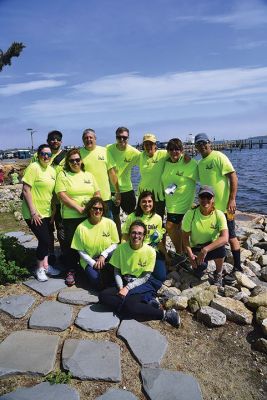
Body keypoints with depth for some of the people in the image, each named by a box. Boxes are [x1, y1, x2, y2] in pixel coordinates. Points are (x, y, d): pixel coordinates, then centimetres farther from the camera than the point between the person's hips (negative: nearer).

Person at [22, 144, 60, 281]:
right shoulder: (33, 167, -14)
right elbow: (26, 190, -17)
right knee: (44, 240, -5)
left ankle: (45, 265, 31)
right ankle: (40, 268, 16)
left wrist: (53, 210, 13)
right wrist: (33, 212, -19)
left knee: (46, 240, 14)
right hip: (34, 214, -7)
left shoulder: (52, 170, 9)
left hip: (47, 212, 7)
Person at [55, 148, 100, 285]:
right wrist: (79, 208, -16)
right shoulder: (63, 175, 1)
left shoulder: (88, 175, 14)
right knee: (71, 243, 2)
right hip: (71, 217, -3)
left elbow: (97, 194, 11)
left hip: (89, 216, 3)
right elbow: (62, 195, -10)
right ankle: (71, 271, 18)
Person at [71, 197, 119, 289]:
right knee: (97, 282, -27)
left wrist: (103, 255, -17)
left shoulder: (110, 223, -8)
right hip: (89, 260, -1)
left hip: (107, 258, 1)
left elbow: (115, 244, -3)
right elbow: (80, 250, -4)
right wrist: (93, 263, -15)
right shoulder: (81, 227, -10)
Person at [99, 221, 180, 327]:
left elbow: (145, 277, -8)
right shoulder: (121, 248, -4)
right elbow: (117, 272, 3)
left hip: (143, 284, -4)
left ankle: (165, 314, -18)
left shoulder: (150, 251, -11)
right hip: (124, 282, 4)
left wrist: (127, 288, -18)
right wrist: (121, 288, -14)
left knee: (128, 304, -34)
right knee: (103, 295, -23)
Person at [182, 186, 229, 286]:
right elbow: (185, 236, -8)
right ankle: (200, 266, 15)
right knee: (200, 267, -27)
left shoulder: (219, 214, -18)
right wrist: (190, 254, -22)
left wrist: (205, 249, -41)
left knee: (221, 249, -33)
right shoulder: (190, 214, -17)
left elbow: (225, 238, -30)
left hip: (212, 246, 0)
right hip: (196, 248, 0)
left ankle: (218, 274, -2)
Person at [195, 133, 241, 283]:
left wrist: (232, 199, -21)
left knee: (231, 236, 2)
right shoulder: (200, 163, 12)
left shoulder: (219, 157, -11)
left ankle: (237, 268, 14)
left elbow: (233, 177, -15)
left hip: (224, 206, -8)